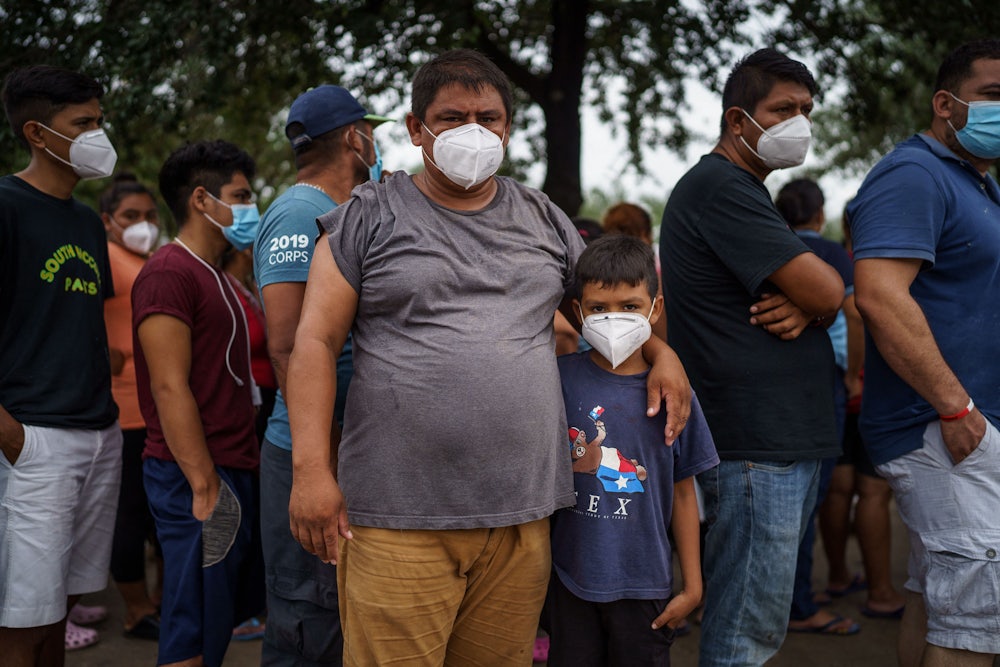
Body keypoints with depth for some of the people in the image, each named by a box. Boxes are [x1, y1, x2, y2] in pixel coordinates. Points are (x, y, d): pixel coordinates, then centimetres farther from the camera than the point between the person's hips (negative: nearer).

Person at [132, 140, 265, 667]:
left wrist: (248, 465, 17)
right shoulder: (170, 272, -12)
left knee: (220, 619, 15)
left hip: (234, 470, 10)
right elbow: (170, 388, -19)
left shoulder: (214, 276, 19)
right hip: (198, 479, -10)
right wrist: (204, 486, -21)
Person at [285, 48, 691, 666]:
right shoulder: (369, 216, 3)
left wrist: (662, 352, 8)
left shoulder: (543, 218, 15)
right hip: (398, 517, -3)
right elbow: (317, 342, -2)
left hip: (521, 514, 4)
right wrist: (312, 469, -10)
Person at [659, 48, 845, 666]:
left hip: (793, 439, 10)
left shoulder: (745, 191, 20)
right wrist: (818, 293, 6)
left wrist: (807, 307, -5)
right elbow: (827, 290, -19)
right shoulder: (719, 187, -13)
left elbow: (822, 297, 19)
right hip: (756, 447, -10)